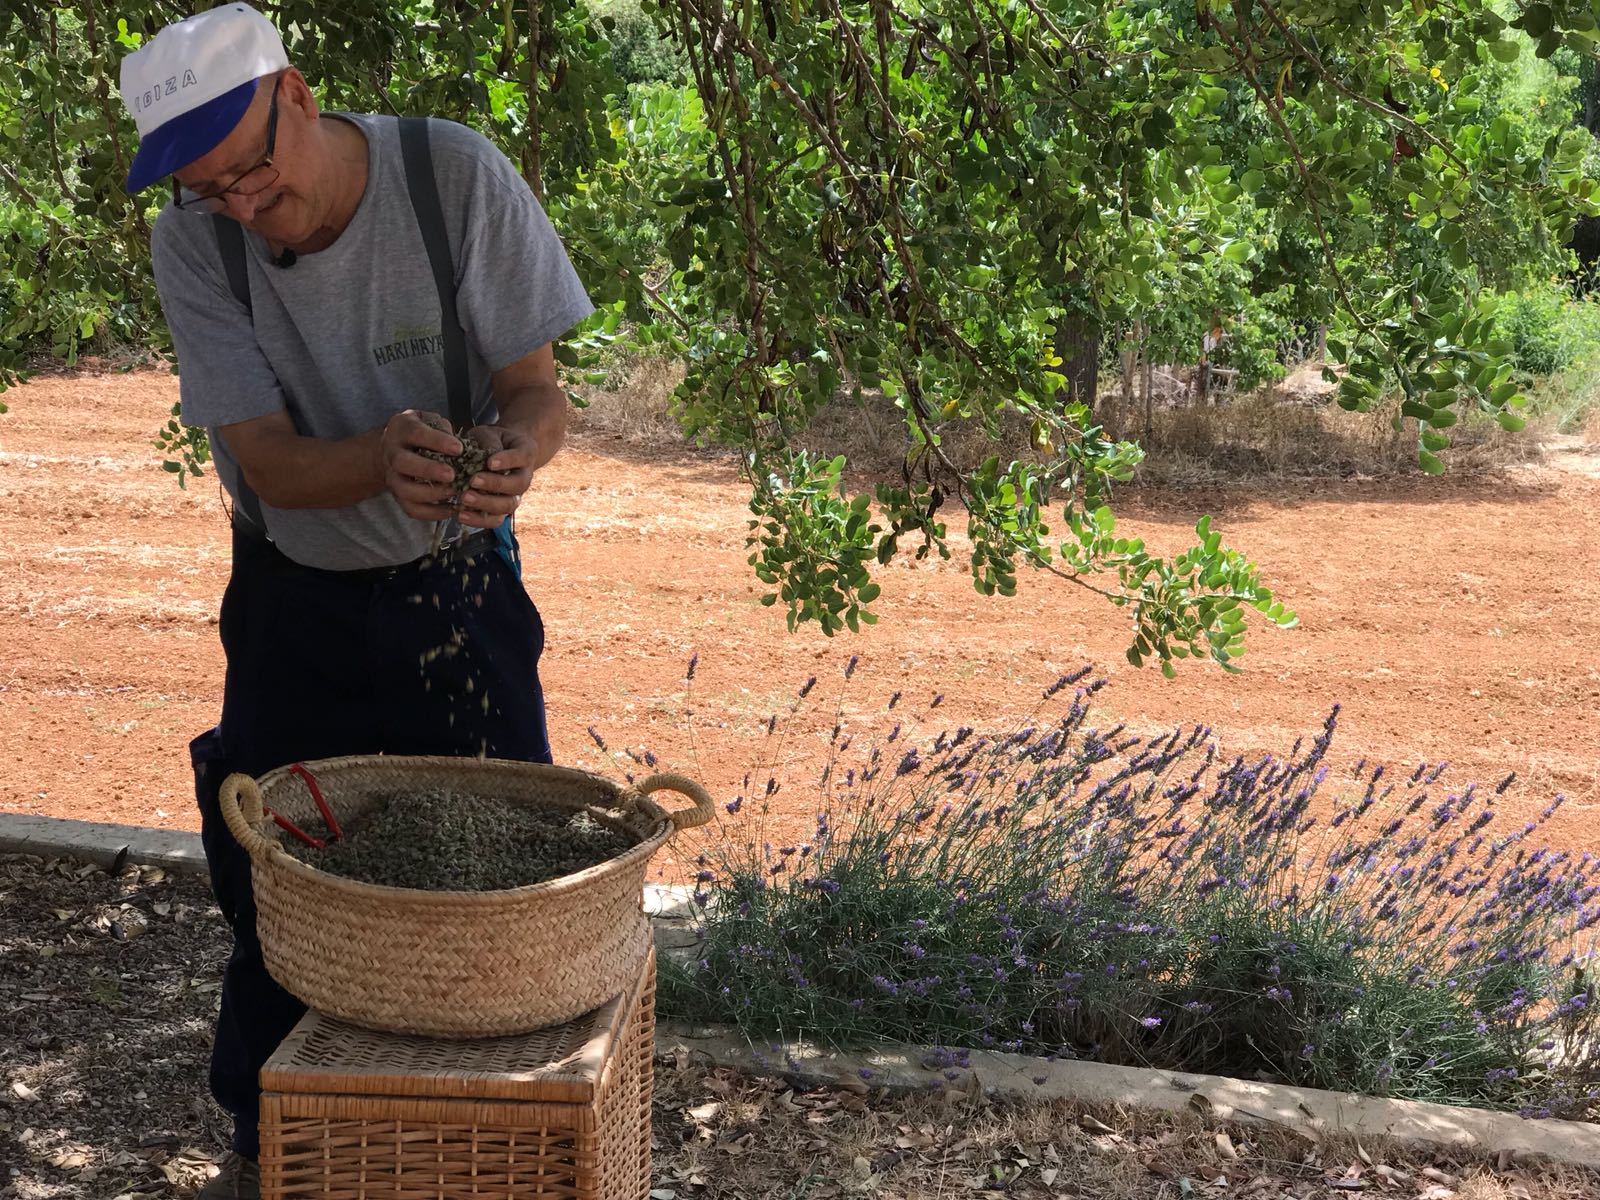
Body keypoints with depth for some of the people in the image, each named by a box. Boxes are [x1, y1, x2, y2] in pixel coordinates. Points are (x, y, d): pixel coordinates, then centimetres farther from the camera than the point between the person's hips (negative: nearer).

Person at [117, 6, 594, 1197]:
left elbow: (538, 393, -16)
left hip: (458, 587, 0)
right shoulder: (192, 246, -18)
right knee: (271, 871, 8)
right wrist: (387, 455, -44)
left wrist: (516, 452, -41)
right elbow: (271, 464, -22)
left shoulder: (458, 176, -21)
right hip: (294, 598, 1)